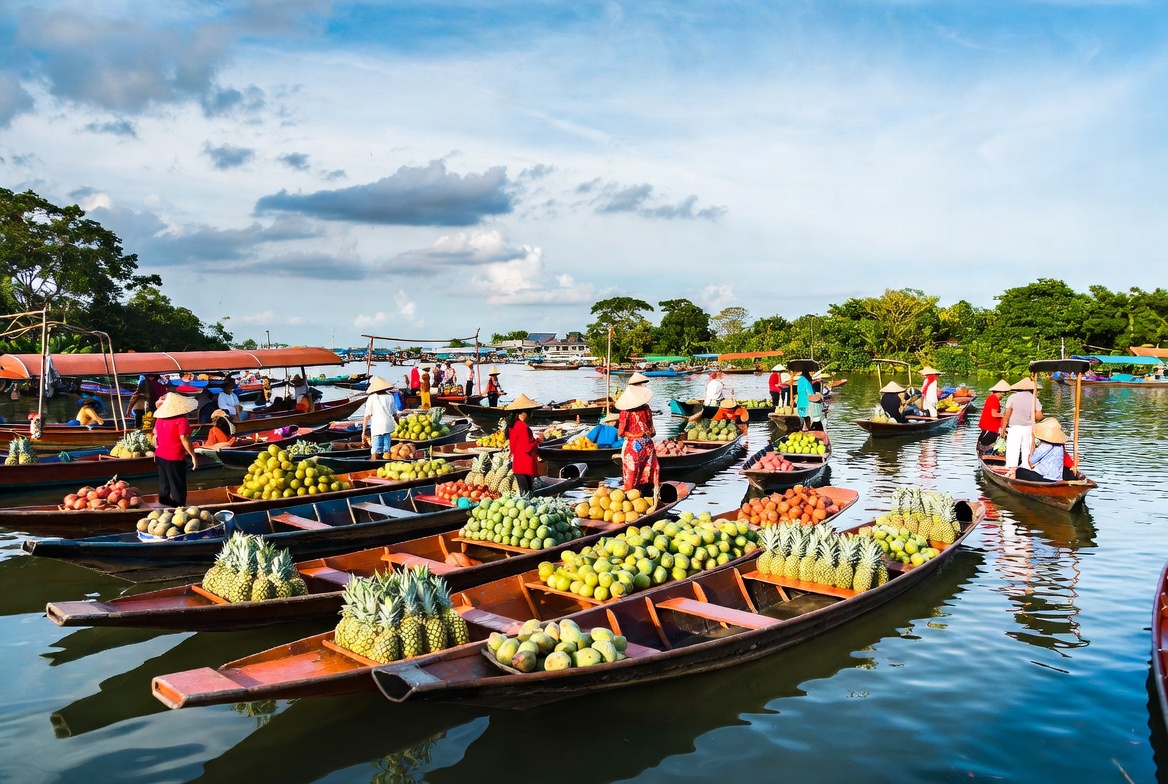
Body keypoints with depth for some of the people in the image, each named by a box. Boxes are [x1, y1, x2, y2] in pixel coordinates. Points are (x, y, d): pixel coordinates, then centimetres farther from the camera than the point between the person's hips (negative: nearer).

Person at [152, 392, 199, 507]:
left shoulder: (159, 418, 3)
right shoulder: (181, 420, -18)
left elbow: (155, 436, 11)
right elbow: (184, 439, -21)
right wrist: (193, 456, -14)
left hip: (160, 457, 7)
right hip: (174, 459, -7)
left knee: (164, 487, 17)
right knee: (178, 487, 4)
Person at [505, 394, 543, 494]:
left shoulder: (513, 425, 10)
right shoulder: (523, 426, -18)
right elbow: (528, 447, -21)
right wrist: (538, 441, -5)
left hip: (518, 465, 9)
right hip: (526, 466, -9)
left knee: (523, 492, 13)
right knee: (527, 493, -6)